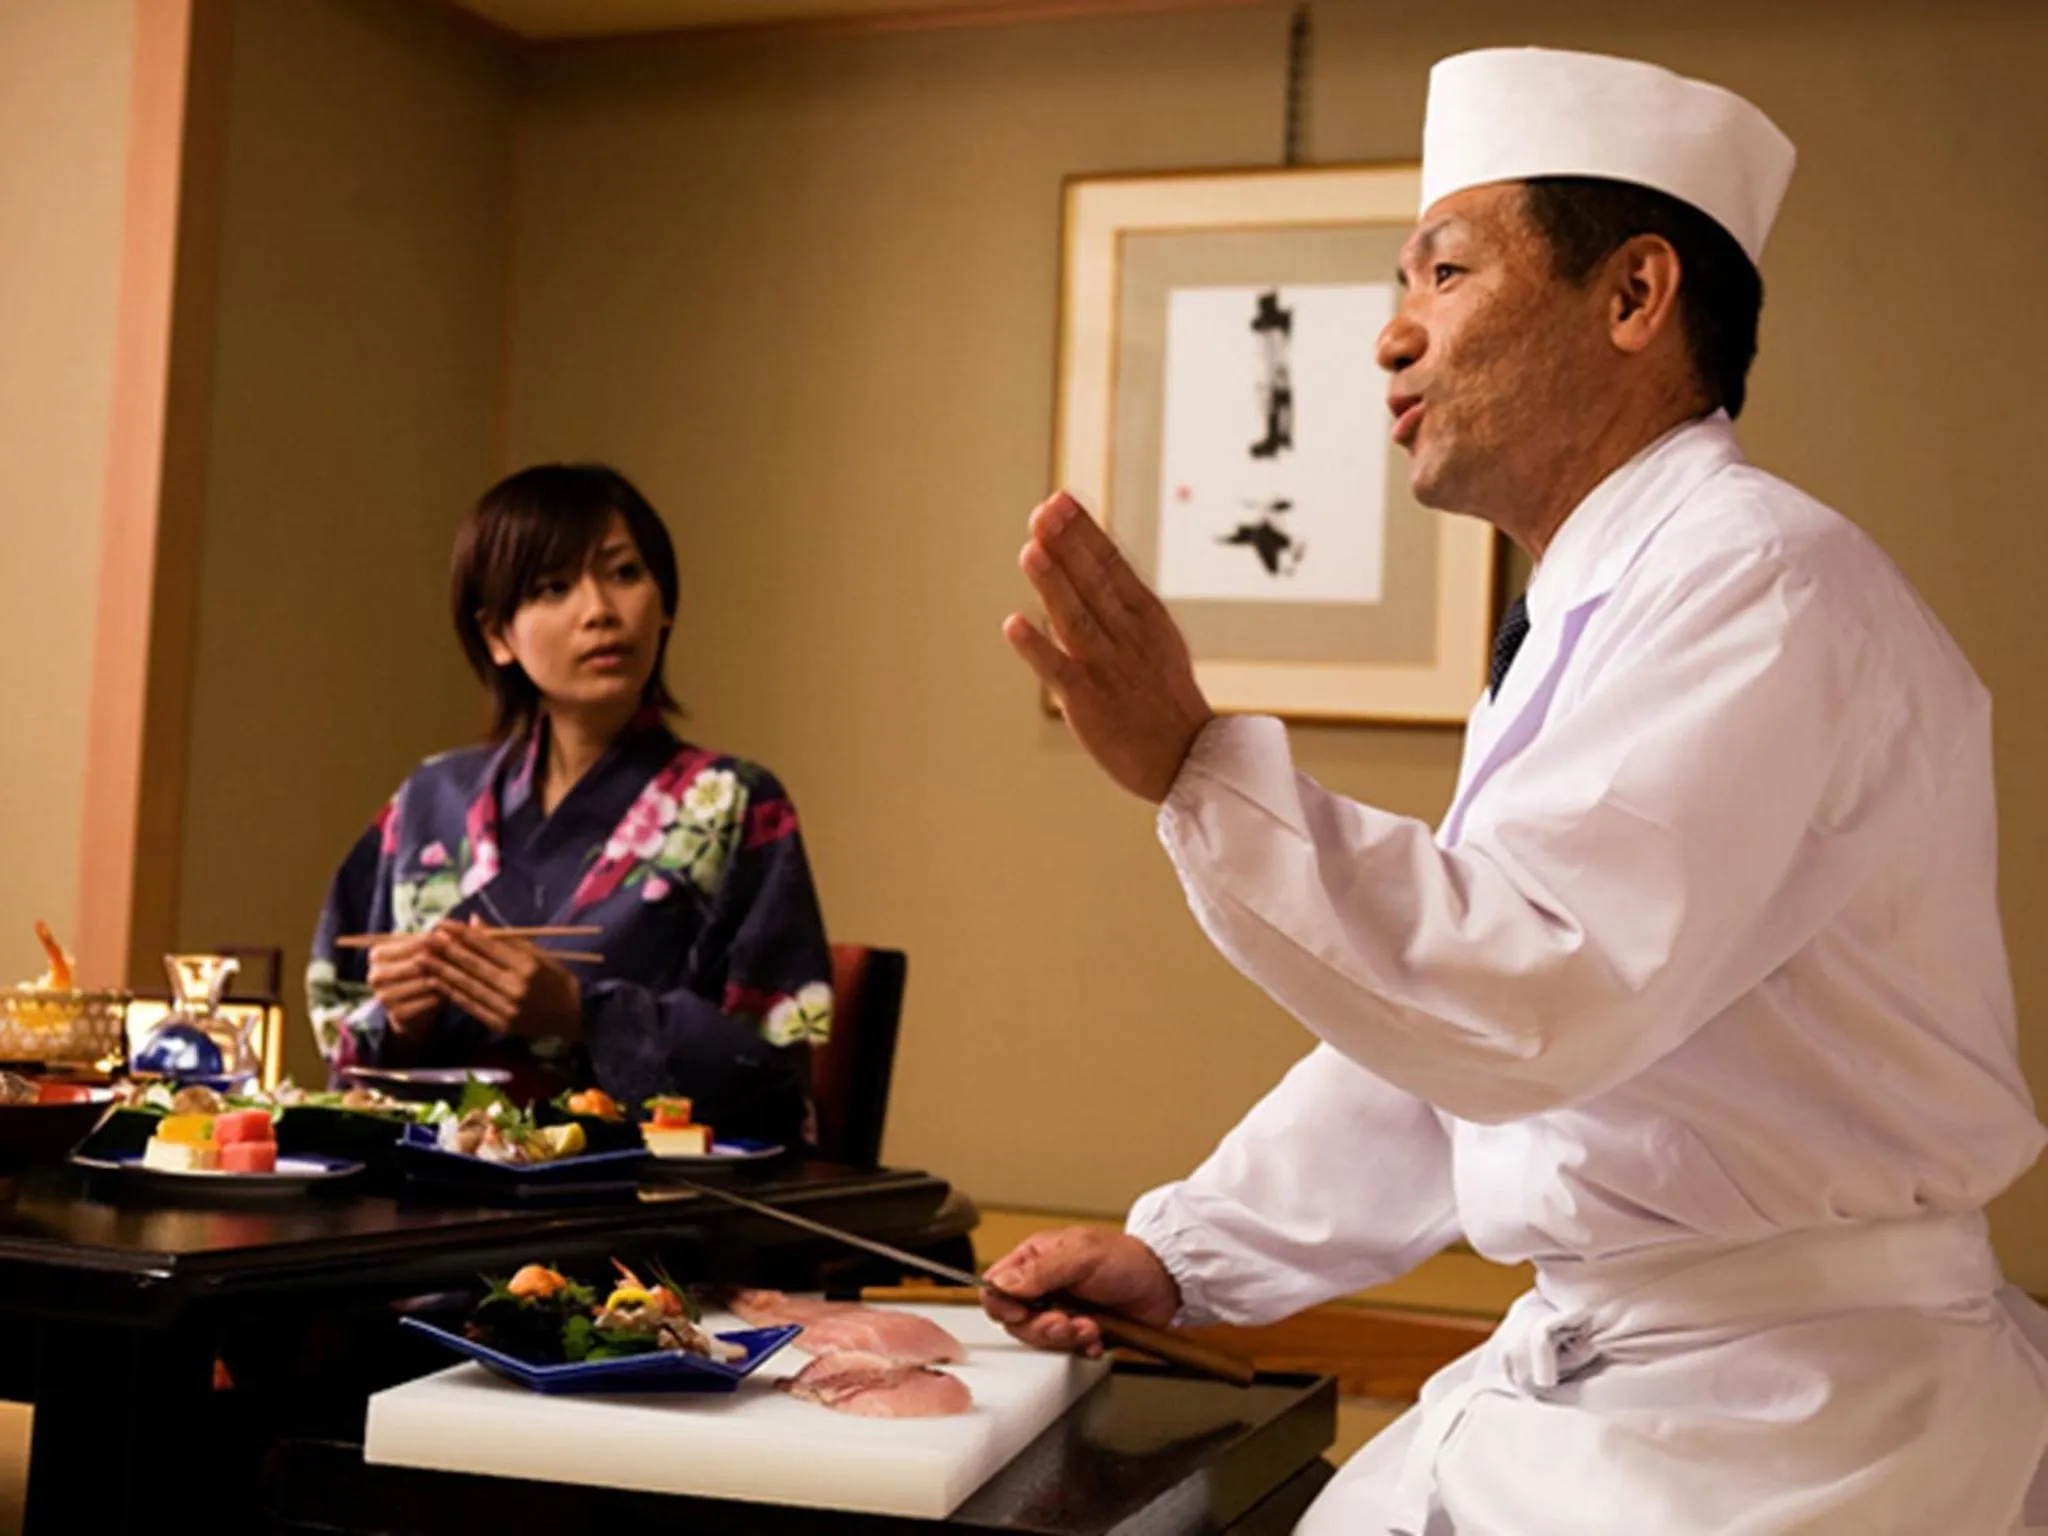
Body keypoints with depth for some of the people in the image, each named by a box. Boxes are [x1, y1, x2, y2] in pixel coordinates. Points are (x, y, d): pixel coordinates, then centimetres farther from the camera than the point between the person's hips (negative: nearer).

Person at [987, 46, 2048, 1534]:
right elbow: (1446, 1016, 17)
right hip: (1580, 1360, 9)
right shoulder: (1582, 623, 14)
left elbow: (1524, 1002, -29)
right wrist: (1182, 1254, 11)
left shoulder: (1761, 586, -19)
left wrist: (1191, 760, -28)